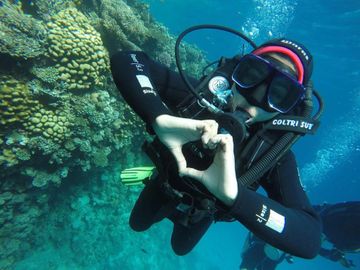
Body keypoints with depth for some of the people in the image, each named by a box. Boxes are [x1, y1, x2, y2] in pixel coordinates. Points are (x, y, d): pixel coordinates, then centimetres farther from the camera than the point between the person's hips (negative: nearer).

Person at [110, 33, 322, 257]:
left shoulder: (276, 154, -36)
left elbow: (310, 238, -44)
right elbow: (126, 61, -41)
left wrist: (234, 194, -61)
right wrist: (161, 119, -60)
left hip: (201, 212, 1)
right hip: (164, 186, 0)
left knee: (181, 247, 35)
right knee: (138, 224, 32)